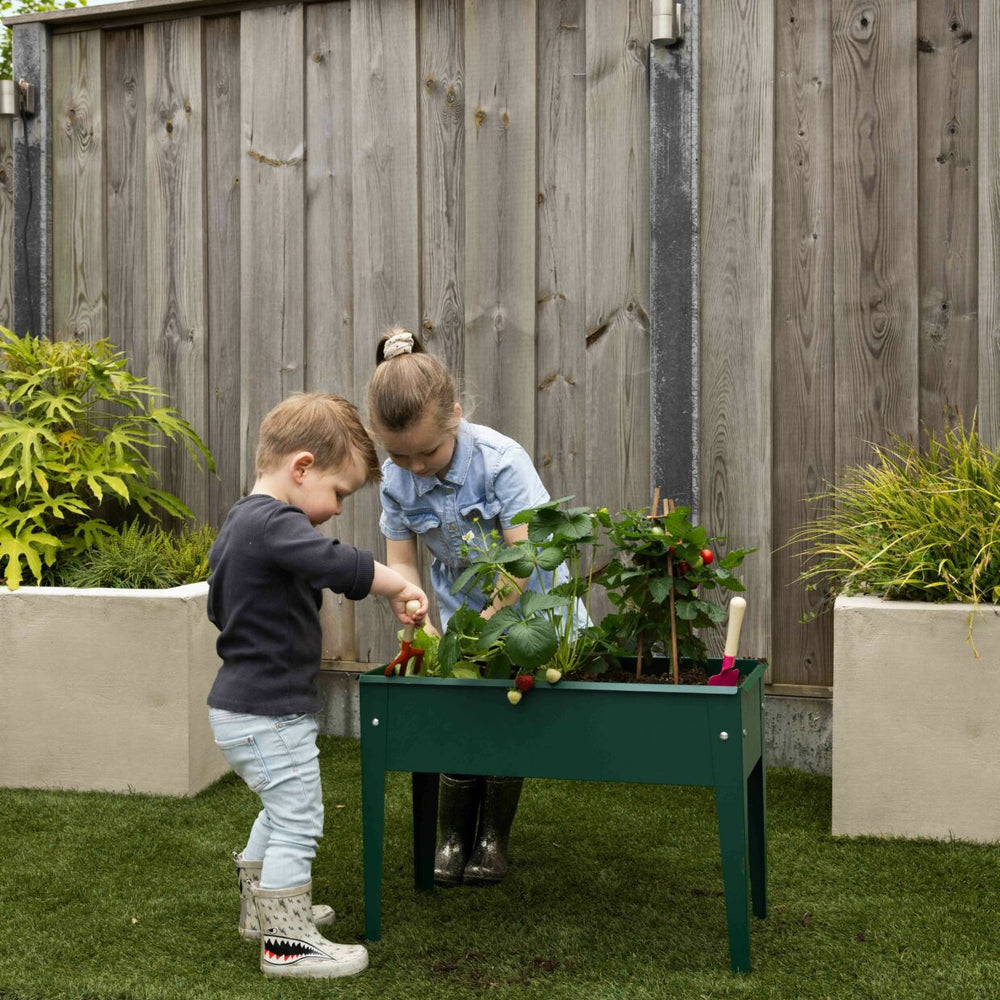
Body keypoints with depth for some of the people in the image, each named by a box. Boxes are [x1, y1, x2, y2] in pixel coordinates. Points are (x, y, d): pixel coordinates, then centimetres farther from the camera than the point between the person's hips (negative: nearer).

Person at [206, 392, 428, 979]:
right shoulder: (275, 524, -22)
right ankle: (287, 943, 8)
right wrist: (401, 587, -22)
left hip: (241, 706, 11)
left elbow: (219, 608, 24)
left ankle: (261, 910, 39)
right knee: (297, 824, 0)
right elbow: (343, 566, -36)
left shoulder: (239, 522, 12)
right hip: (270, 714, -11)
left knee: (281, 813, 25)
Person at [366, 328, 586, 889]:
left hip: (528, 602, -3)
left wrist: (485, 625, -30)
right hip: (463, 605, 4)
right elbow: (401, 563, -7)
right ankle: (453, 838, 15)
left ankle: (493, 838, 15)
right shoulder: (397, 480, -14)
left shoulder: (500, 459, -28)